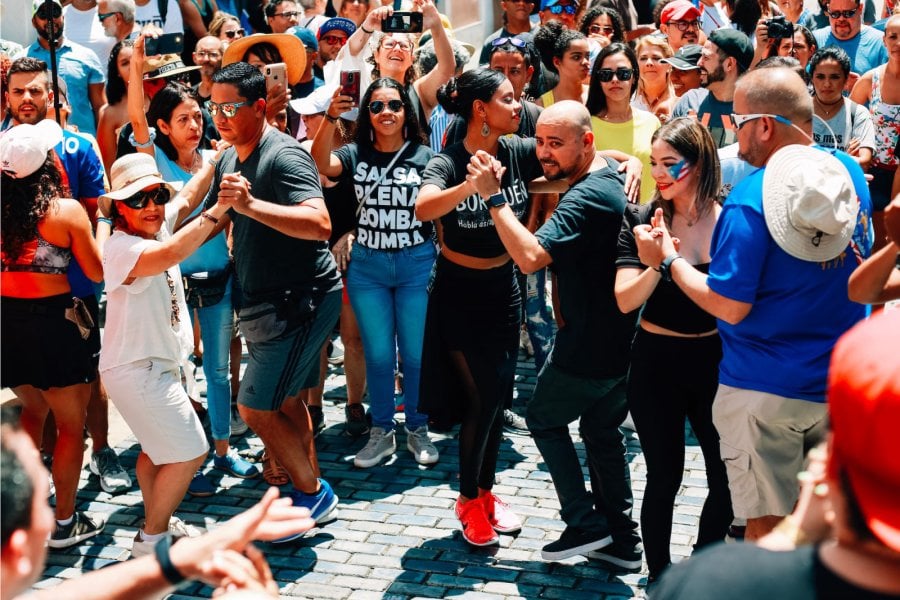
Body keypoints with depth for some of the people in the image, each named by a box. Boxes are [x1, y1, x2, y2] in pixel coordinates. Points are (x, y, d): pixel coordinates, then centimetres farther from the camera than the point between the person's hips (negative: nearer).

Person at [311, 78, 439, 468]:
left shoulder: (424, 156, -2)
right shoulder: (356, 154, 0)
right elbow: (320, 164, -20)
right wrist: (331, 117, -34)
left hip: (417, 264, -1)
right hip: (366, 266, 1)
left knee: (416, 353, 5)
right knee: (378, 354, 9)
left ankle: (418, 430, 21)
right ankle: (381, 432, 22)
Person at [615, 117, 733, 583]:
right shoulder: (643, 220, -7)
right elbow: (625, 300, -15)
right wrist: (657, 262, -30)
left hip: (716, 361, 2)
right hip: (657, 362, -2)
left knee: (728, 477, 9)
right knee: (665, 478, 5)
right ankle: (659, 577, 24)